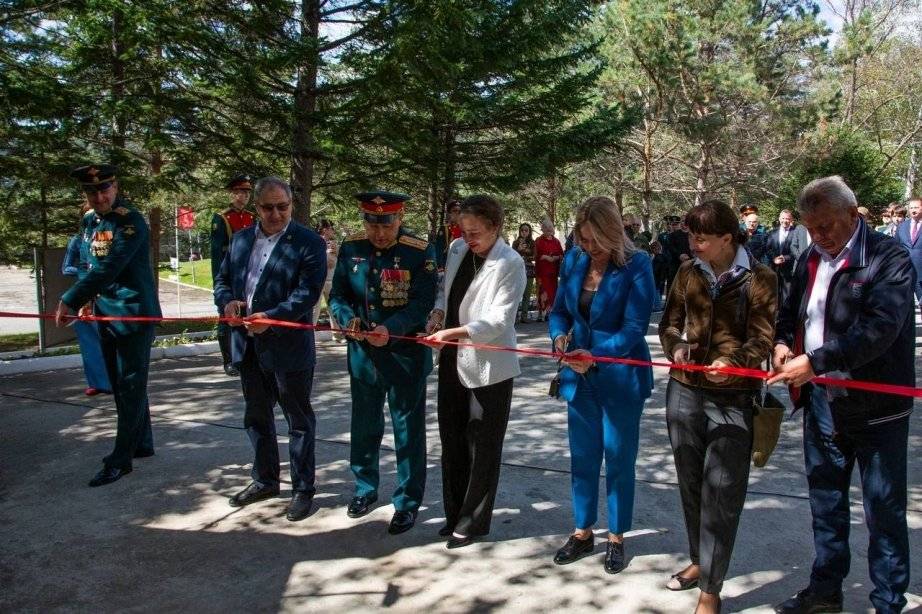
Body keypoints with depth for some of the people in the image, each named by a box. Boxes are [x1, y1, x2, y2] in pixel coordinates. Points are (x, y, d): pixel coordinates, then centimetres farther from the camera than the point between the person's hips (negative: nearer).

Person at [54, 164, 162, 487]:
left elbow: (108, 268, -24)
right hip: (105, 314, 8)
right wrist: (89, 299, 16)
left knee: (131, 386, -2)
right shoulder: (89, 221, 9)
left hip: (134, 313, -8)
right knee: (120, 385, 15)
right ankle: (141, 443, 28)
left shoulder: (131, 221, -16)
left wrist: (70, 300, -22)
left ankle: (121, 459, 3)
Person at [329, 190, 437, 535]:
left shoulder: (420, 253, -12)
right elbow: (338, 295, 2)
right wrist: (347, 318, -19)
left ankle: (408, 502, 23)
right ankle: (365, 488, 40)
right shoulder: (351, 248, 0)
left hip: (406, 355, -4)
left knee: (408, 431, 8)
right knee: (364, 427, 19)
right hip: (362, 355, 4)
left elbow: (423, 303, -17)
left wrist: (391, 329, -32)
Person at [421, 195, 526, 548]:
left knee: (483, 446, 7)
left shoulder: (510, 264, -16)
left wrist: (452, 333, -29)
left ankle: (473, 522, 22)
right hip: (452, 360, 7)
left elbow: (498, 320, -21)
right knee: (452, 439, 17)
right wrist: (437, 313, -2)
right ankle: (456, 513, 33)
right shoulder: (457, 249, 5)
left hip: (488, 364, -7)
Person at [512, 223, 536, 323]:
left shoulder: (532, 243, 8)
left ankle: (524, 315, 2)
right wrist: (519, 249, -11)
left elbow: (534, 257, 6)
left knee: (527, 294, -1)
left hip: (529, 270, 1)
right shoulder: (516, 243, 8)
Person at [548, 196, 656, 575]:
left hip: (620, 378, -4)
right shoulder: (574, 261, 0)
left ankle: (617, 538, 28)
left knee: (619, 459, 10)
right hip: (579, 377, 5)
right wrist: (560, 337, -14)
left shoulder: (636, 265, -15)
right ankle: (582, 533, 32)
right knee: (582, 456, 15)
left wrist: (595, 355, -31)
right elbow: (559, 310, 7)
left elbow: (634, 328, -19)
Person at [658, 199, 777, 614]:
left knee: (721, 490, -3)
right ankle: (700, 560, 35)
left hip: (733, 399, -4)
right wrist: (676, 347, -9)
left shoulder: (760, 279, -6)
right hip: (684, 390, 5)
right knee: (690, 481, 15)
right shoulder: (688, 273, 5)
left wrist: (733, 362, -26)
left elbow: (762, 338, -7)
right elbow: (670, 322, 12)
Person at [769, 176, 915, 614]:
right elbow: (790, 312, 19)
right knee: (825, 502, 19)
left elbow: (880, 329, -25)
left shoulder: (888, 258, -13)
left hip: (874, 408, -7)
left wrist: (815, 361, -29)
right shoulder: (811, 260, 8)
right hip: (821, 402, 7)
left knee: (884, 511, 6)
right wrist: (782, 342, -2)